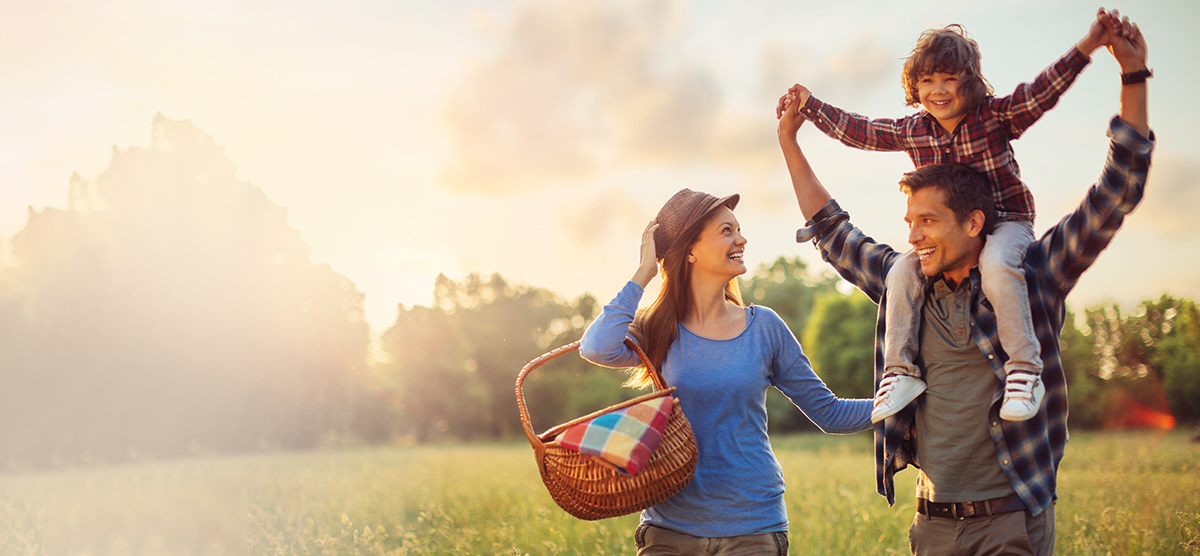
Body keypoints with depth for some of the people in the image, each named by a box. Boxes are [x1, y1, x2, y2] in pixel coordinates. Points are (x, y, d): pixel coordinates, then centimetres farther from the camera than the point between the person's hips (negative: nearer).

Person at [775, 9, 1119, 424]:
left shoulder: (995, 116, -8)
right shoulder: (911, 131, 2)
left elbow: (1041, 92, -19)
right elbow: (859, 131, 12)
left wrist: (1087, 46, -31)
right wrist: (810, 106, 14)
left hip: (1006, 221, -4)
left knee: (996, 265, -36)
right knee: (902, 272, -19)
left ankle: (1025, 370, -31)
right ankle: (901, 371, -12)